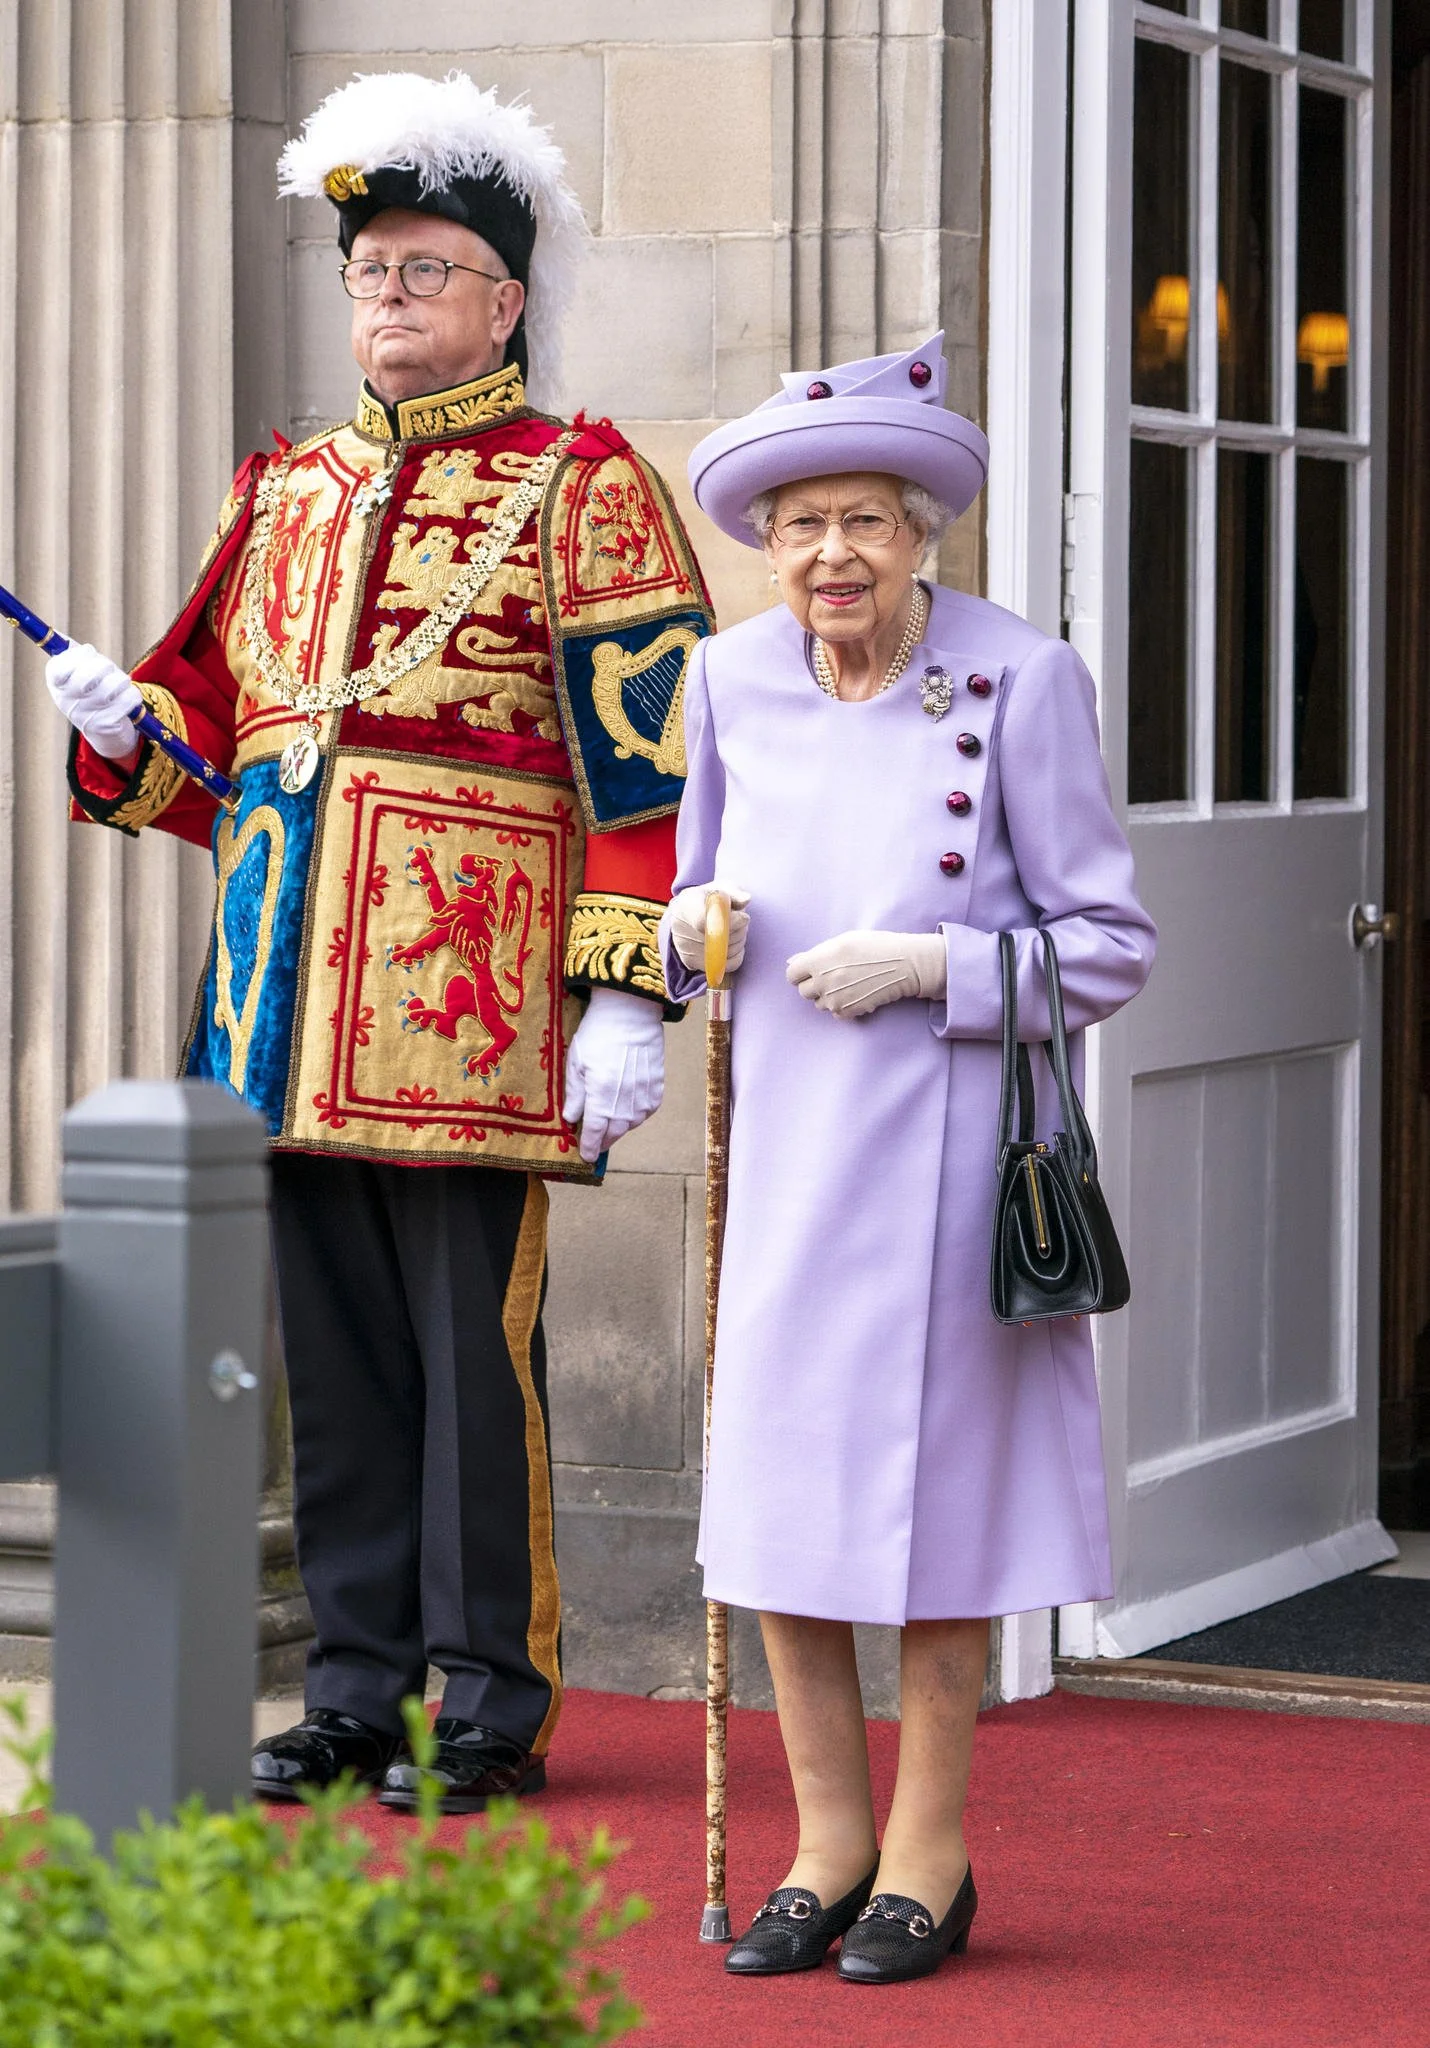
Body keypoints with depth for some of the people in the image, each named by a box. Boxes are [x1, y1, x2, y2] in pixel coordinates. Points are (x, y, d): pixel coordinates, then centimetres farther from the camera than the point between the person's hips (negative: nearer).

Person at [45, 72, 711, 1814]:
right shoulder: (286, 494, 18)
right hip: (294, 1007, 6)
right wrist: (126, 724, 0)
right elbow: (220, 718, 23)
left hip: (474, 1004, -6)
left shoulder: (580, 489, 0)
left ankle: (489, 1704, 6)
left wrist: (627, 995, -13)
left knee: (476, 1351, -3)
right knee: (335, 1351, 9)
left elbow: (649, 758, -5)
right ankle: (358, 1688, 17)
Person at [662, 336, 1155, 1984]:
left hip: (947, 1142, -4)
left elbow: (1108, 948, -6)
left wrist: (927, 964, -18)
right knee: (775, 1479, 5)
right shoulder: (733, 683, 4)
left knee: (932, 1475, 1)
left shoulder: (1022, 684, -9)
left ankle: (931, 1852, 15)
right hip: (786, 1138, 4)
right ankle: (828, 1836, 19)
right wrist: (695, 930, -5)